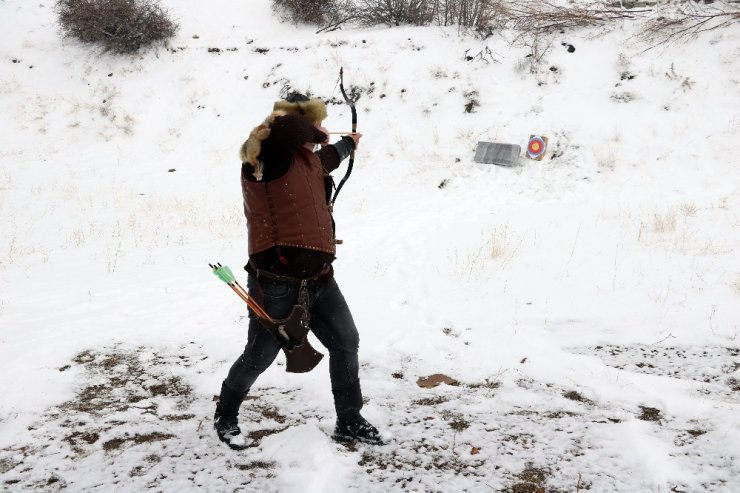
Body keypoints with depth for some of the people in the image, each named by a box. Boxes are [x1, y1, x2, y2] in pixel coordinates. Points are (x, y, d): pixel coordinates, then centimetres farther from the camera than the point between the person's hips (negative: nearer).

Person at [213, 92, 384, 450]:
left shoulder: (304, 158, 10)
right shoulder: (268, 154, -18)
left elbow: (322, 162, 35)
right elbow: (288, 125, -40)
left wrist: (347, 144, 53)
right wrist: (317, 135, -18)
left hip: (318, 278, 9)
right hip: (277, 283, -9)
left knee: (346, 343, 13)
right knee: (259, 357, 8)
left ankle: (349, 422, 29)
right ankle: (225, 417, 34)